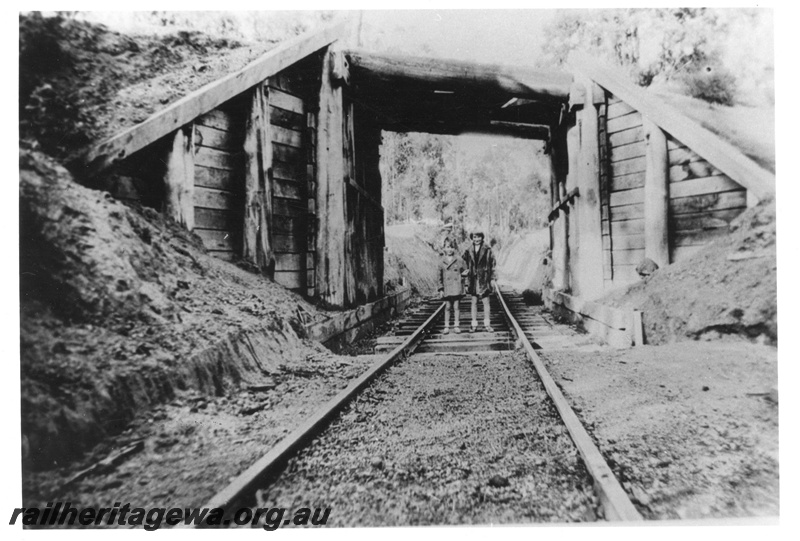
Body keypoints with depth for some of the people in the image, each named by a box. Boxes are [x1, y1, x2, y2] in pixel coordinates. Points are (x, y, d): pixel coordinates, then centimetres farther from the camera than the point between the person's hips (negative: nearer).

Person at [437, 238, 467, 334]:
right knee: (447, 307, 4)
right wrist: (441, 289, 2)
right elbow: (440, 276, 5)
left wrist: (464, 273, -13)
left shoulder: (459, 260, 0)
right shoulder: (442, 262, 2)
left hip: (457, 287, -1)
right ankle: (446, 326, 12)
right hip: (447, 288, 1)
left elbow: (465, 271, 11)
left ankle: (456, 325, 13)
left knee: (456, 306, 3)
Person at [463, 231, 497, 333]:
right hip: (473, 280, 2)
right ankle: (474, 324, 13)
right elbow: (465, 265, 12)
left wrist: (493, 279, -3)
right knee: (474, 302, 6)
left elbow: (493, 265, 0)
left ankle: (486, 324, 12)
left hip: (484, 280, -2)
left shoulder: (487, 250, -1)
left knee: (486, 302, 3)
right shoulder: (468, 252, 5)